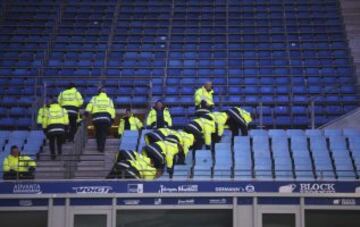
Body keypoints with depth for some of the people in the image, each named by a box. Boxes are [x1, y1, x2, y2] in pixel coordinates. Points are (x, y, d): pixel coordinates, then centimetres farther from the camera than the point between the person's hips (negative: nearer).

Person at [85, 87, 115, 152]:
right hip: (106, 117, 0)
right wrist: (112, 119, 7)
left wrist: (86, 112, -11)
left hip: (96, 117, 0)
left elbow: (90, 105, -2)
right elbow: (112, 109, 8)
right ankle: (102, 148, -4)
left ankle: (99, 147, 15)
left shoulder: (94, 98, 15)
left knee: (98, 133, 14)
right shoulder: (109, 100, 18)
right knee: (104, 134, 4)